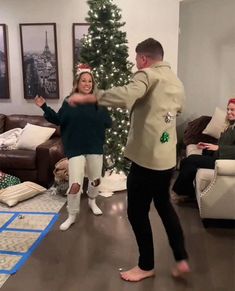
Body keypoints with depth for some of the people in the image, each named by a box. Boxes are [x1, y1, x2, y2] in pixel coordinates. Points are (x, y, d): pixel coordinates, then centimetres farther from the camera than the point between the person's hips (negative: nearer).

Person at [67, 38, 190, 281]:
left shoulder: (147, 75, -12)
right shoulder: (176, 82, 14)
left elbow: (126, 96, -33)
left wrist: (87, 98, -28)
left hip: (146, 157, -9)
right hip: (168, 158, 9)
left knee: (137, 213, 7)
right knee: (164, 205, 24)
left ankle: (146, 266, 23)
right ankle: (181, 260, 27)